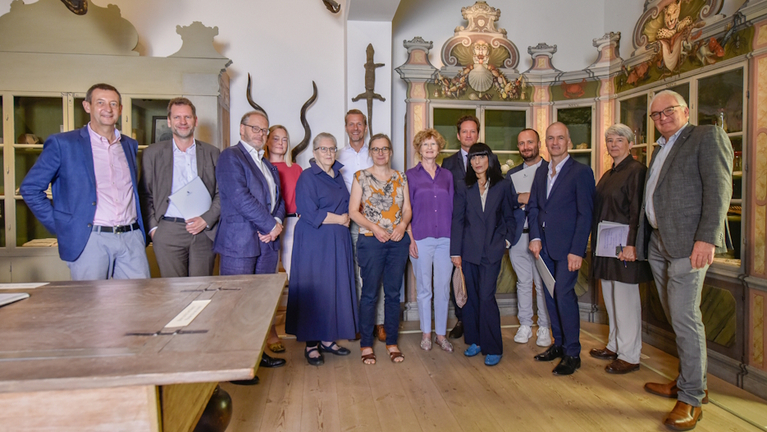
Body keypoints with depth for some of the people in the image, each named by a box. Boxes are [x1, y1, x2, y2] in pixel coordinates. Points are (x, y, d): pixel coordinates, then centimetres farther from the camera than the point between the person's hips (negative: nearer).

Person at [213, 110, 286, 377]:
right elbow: (240, 198, -16)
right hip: (239, 243, -8)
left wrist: (276, 223, -2)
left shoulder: (267, 164, 21)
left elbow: (278, 199, 19)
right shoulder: (231, 157, -4)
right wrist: (271, 225, -11)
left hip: (267, 242, 8)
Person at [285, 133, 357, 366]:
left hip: (338, 241, 7)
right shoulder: (307, 177, -7)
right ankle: (311, 343, 9)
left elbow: (347, 205, 18)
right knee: (314, 290, -2)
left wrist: (346, 217, -5)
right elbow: (310, 214, -16)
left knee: (337, 288, 8)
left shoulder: (338, 176, 14)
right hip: (315, 242, -7)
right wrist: (340, 219, -9)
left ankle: (328, 339, 19)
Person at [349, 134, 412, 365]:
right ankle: (366, 344, 14)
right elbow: (353, 211, -3)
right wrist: (374, 227, -15)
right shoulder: (361, 177, 2)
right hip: (371, 241, -3)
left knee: (393, 293, 9)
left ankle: (392, 342, 21)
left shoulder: (401, 178, 11)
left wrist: (402, 225, -10)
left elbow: (407, 209, 10)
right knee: (370, 293, 1)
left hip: (398, 241, 3)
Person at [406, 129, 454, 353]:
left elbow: (451, 207, 12)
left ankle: (441, 334, 19)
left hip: (445, 239, 2)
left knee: (443, 288, 5)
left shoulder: (446, 175, 11)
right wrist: (410, 239, -6)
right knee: (424, 288, 6)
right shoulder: (410, 175, 3)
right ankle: (426, 333, 21)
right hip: (421, 239, -2)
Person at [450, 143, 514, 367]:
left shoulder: (502, 186, 3)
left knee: (486, 297, -7)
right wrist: (455, 251, -1)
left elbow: (509, 217, 13)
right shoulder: (464, 188, 5)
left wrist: (507, 239, 3)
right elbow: (457, 221, 2)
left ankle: (493, 348, 7)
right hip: (469, 250, 2)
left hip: (492, 250, -2)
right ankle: (474, 341, 24)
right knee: (471, 296, 8)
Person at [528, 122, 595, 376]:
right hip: (545, 246, 6)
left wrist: (577, 250, -15)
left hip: (567, 247, -6)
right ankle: (559, 344, 25)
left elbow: (585, 214, -10)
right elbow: (533, 207, 14)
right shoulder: (541, 173, 14)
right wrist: (535, 237, 0)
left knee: (563, 293, -9)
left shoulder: (581, 172, -6)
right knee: (550, 295, 11)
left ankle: (572, 353, 5)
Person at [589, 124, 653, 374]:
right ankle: (615, 346, 28)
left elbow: (637, 211, -16)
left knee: (625, 299, -2)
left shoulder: (636, 170, -9)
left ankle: (629, 356, 9)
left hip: (624, 245, -9)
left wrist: (631, 244, -22)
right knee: (610, 298, 15)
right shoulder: (608, 175, 16)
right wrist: (597, 245, 12)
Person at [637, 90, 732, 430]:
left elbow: (718, 188, -12)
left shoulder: (708, 137, -1)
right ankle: (688, 381, 25)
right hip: (658, 245, 8)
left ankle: (692, 397, 4)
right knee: (677, 318, 13)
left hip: (688, 244, -8)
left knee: (685, 317, -7)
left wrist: (707, 238, -21)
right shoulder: (660, 150, 22)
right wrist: (639, 241, 15)